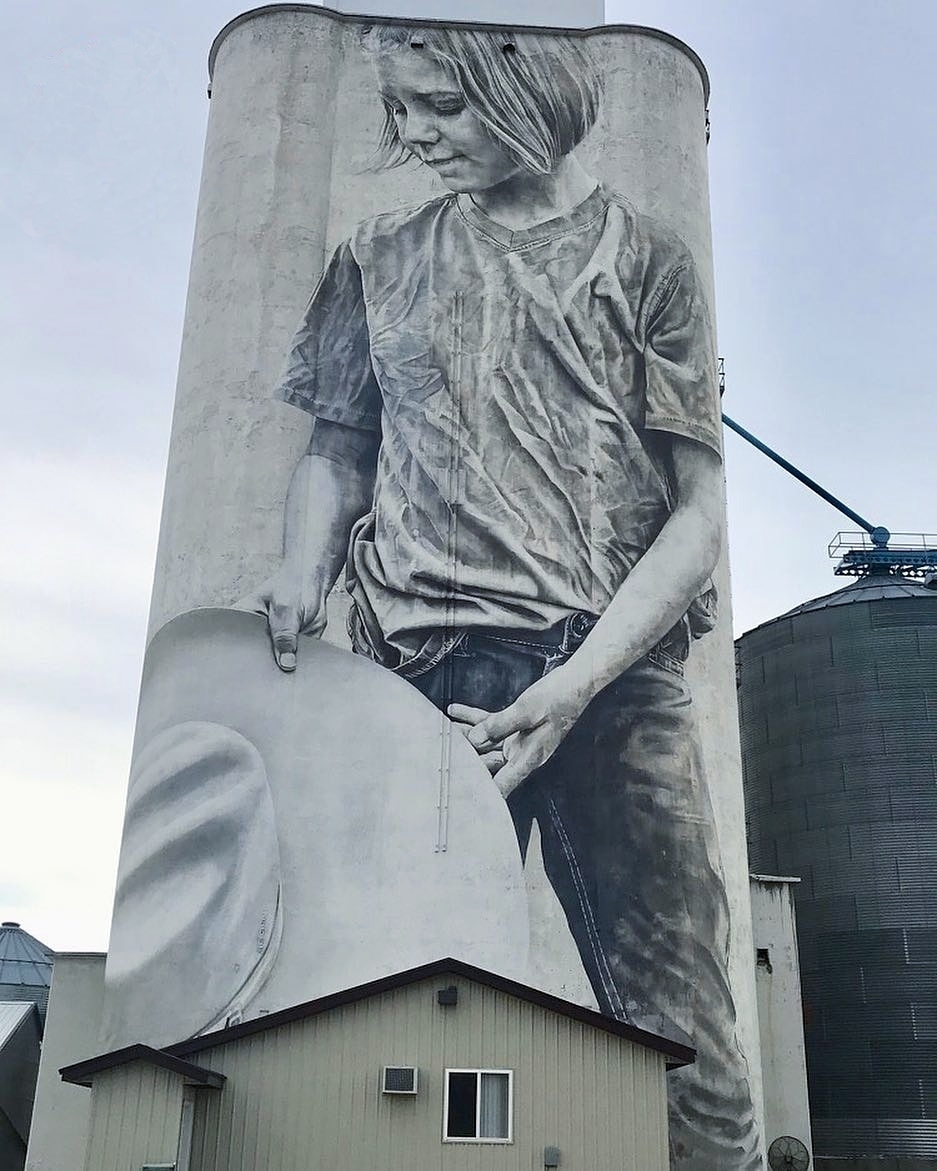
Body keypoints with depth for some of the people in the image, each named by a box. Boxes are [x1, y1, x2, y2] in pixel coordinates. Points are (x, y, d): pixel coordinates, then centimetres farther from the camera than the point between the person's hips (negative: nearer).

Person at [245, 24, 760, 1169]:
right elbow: (338, 450, 21)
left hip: (616, 677, -1)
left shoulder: (643, 257, 10)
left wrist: (572, 688, -10)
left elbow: (696, 512, 3)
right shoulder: (381, 258, 18)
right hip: (431, 673, 1)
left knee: (682, 1048, -7)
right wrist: (304, 572, -2)